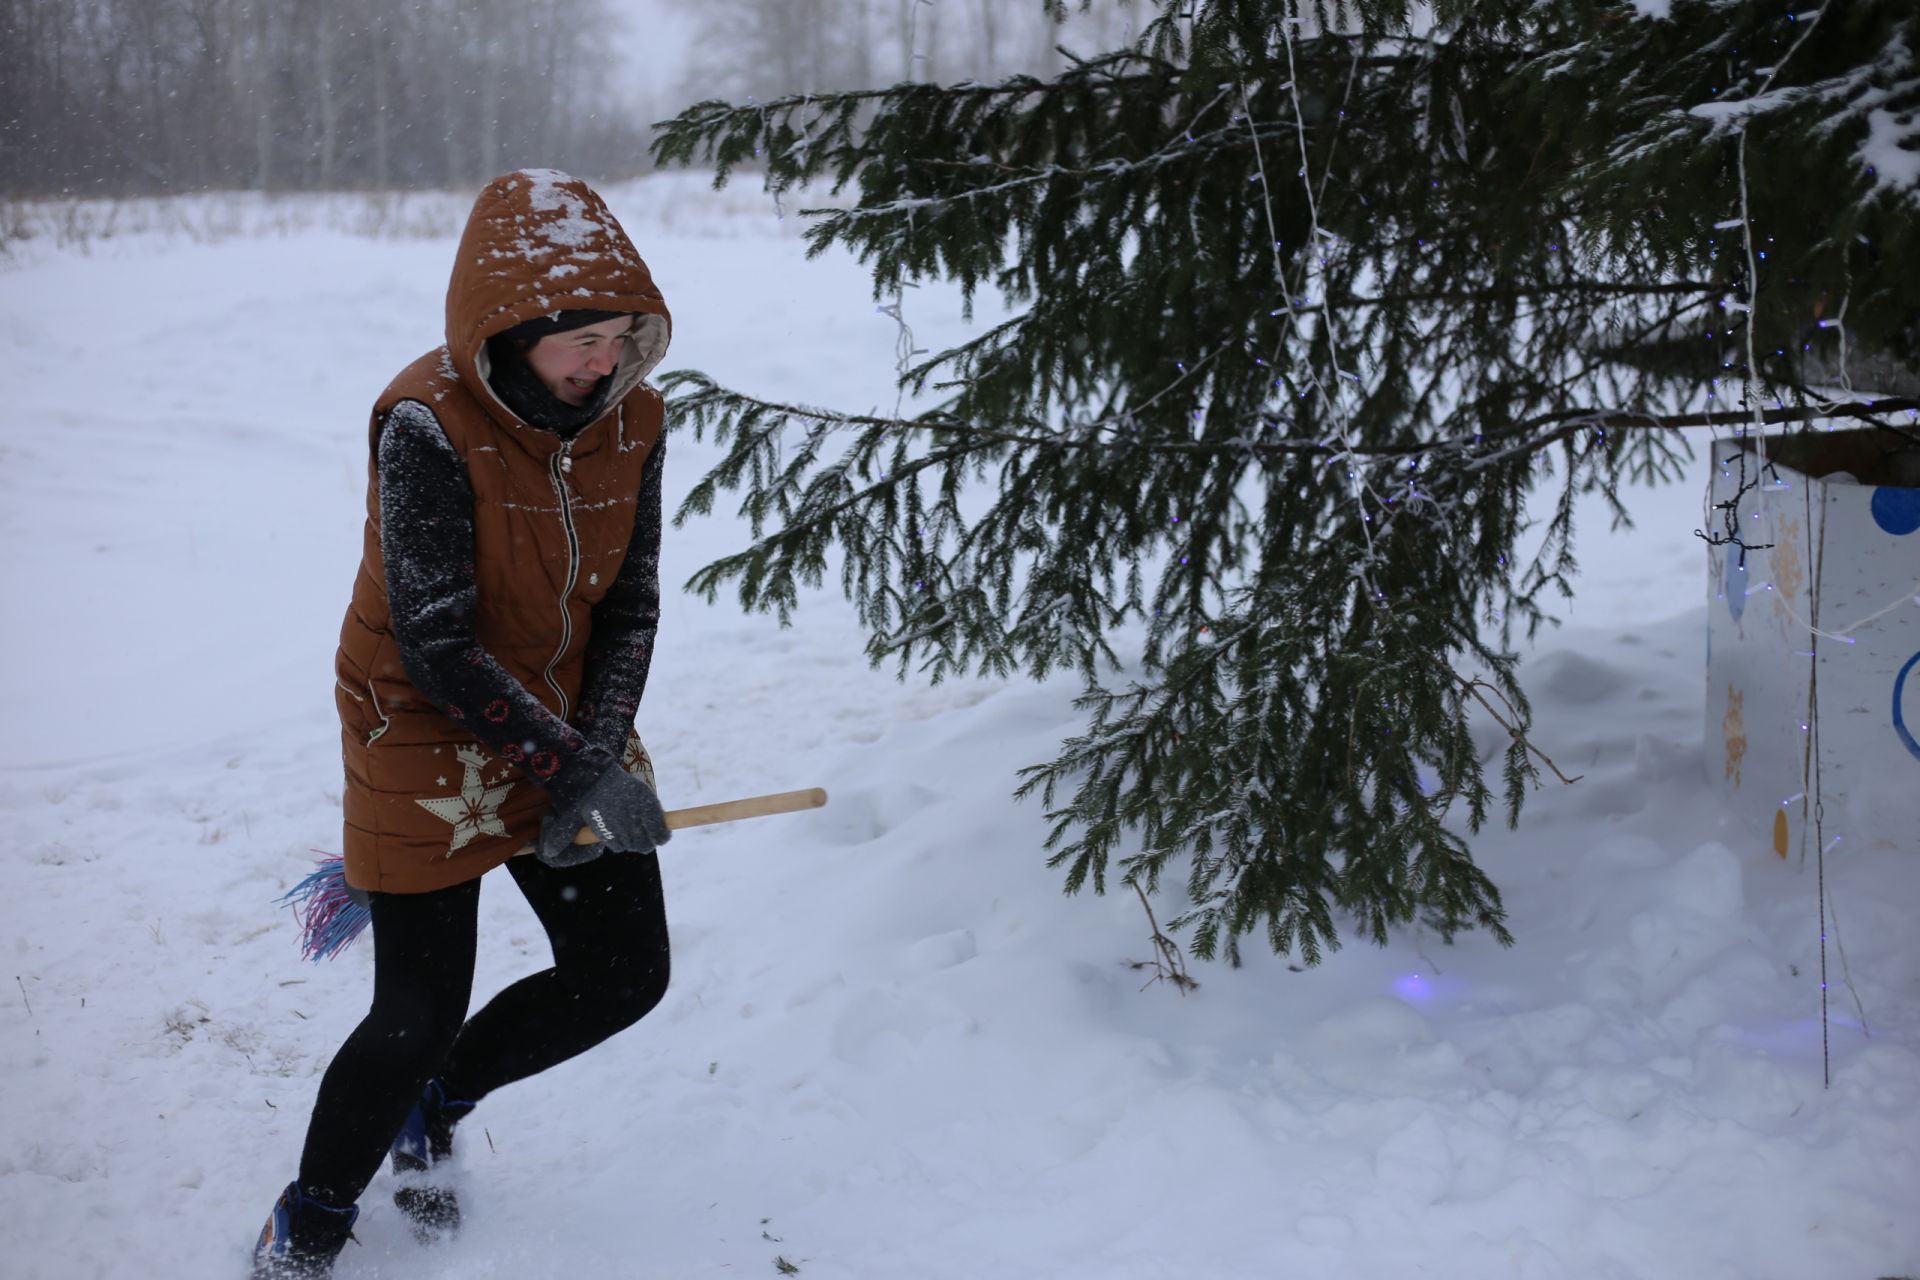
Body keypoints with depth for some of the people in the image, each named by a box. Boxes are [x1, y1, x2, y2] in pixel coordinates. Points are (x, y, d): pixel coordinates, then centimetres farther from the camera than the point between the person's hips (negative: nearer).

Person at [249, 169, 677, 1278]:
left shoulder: (632, 415, -6)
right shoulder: (429, 426, -24)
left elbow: (630, 608, -1)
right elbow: (437, 649, -23)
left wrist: (600, 754, -14)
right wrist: (571, 766, -23)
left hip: (569, 722, 6)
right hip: (427, 736, -6)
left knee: (626, 978, 7)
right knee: (421, 1011, -4)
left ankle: (435, 1105, 34)